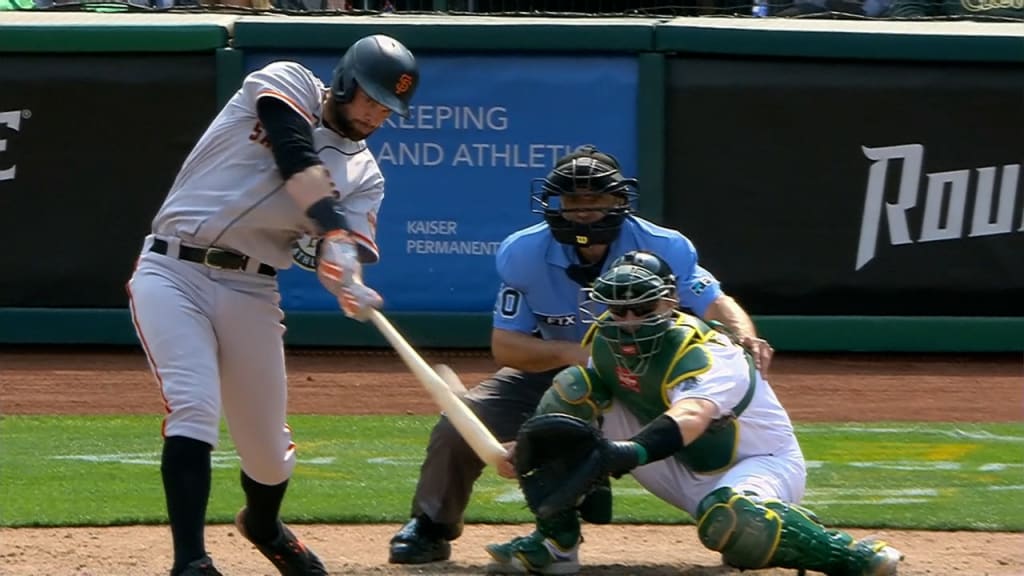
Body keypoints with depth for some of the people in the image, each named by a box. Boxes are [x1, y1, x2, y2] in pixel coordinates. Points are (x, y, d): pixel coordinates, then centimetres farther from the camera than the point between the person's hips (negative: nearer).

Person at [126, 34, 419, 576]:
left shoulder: (364, 176, 9)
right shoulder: (286, 85, 0)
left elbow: (339, 258, -7)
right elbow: (297, 158, -19)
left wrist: (348, 284, -29)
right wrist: (333, 223, -29)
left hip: (251, 292, 4)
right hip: (173, 272, -4)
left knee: (268, 444, 8)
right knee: (194, 408, -22)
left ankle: (263, 526, 41)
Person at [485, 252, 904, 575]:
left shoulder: (706, 356, -30)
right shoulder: (604, 340, -8)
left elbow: (691, 417, -51)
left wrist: (632, 451, -71)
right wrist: (528, 444, -18)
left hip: (763, 463, -7)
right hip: (684, 473, 7)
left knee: (728, 519, -45)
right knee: (572, 389, -10)